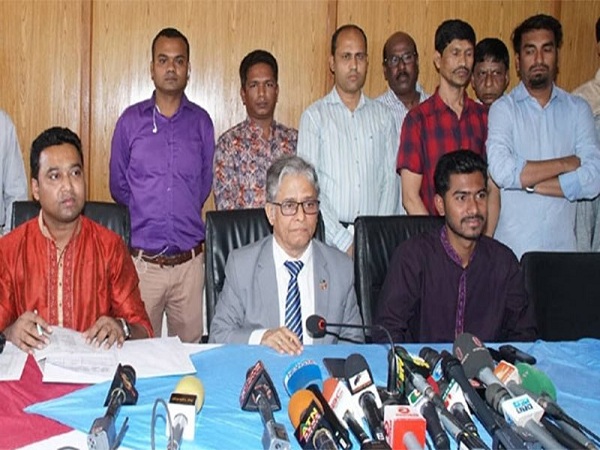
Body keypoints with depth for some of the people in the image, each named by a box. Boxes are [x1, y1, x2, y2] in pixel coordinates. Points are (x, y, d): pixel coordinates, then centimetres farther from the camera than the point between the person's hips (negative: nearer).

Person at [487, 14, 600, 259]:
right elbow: (501, 171, -17)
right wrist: (566, 163, -6)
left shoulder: (578, 109, 8)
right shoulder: (503, 109, -1)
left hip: (563, 246, 2)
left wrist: (528, 182, -10)